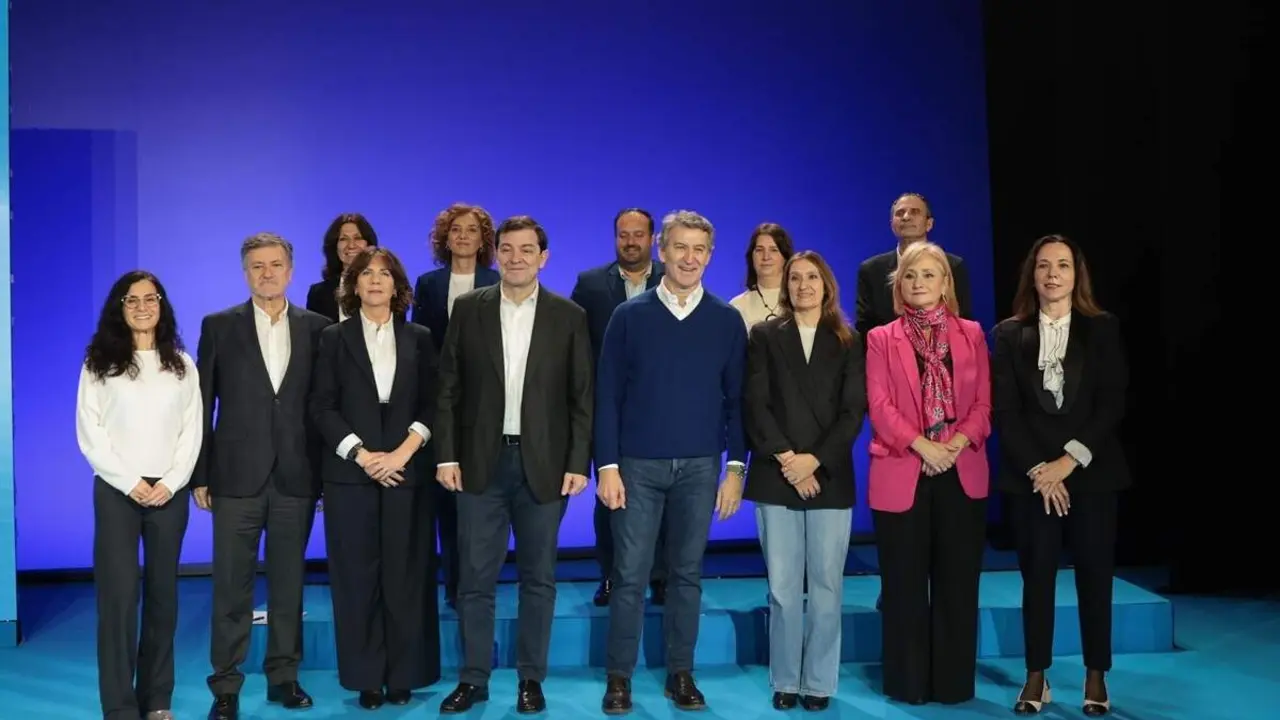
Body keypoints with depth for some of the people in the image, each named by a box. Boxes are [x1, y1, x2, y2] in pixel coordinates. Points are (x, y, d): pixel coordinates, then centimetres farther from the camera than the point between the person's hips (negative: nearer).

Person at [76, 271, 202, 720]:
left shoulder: (181, 364, 10)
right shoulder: (100, 362, 4)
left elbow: (192, 430, 5)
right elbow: (89, 432, -2)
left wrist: (171, 482, -8)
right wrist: (130, 482, -10)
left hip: (170, 491, 2)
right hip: (116, 490, -2)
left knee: (162, 592, 6)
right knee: (119, 594, -6)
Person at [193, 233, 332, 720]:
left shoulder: (317, 328, 5)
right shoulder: (219, 326, 3)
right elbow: (203, 405, 3)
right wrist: (200, 475, -1)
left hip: (297, 477, 1)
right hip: (237, 475, -1)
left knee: (288, 583, 10)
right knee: (232, 586, 4)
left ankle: (283, 676, 22)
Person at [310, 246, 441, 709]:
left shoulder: (418, 339, 10)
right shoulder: (334, 338, 7)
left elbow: (432, 405, 4)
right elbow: (322, 408, 1)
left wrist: (403, 452, -11)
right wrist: (362, 455, -11)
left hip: (406, 472, 1)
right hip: (350, 474, 0)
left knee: (405, 575, 2)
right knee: (357, 576, 2)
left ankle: (403, 675, 12)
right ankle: (366, 677, 11)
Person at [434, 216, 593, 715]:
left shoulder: (569, 316, 2)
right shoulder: (468, 309, 3)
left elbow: (582, 398, 1)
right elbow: (448, 389, 3)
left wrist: (578, 463, -6)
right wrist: (446, 455, -4)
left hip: (543, 464, 0)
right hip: (481, 462, 1)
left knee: (538, 577, 8)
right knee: (475, 578, 6)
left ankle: (531, 678, 21)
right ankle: (473, 679, 19)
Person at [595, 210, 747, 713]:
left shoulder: (727, 320, 3)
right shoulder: (630, 315, 0)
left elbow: (736, 399, 5)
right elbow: (607, 395, -1)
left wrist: (735, 467, 0)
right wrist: (607, 466, -6)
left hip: (700, 466, 1)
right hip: (638, 465, -1)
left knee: (687, 574, 10)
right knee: (630, 575, 2)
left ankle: (681, 673, 22)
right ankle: (619, 677, 13)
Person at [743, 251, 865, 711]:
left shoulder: (849, 342, 9)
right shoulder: (764, 336, 8)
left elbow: (854, 411, 0)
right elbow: (754, 405, -1)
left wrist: (814, 460, -11)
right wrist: (785, 458, -12)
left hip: (829, 479, 1)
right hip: (776, 478, 0)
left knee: (827, 586, 3)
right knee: (782, 587, 2)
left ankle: (819, 682, 13)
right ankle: (785, 681, 12)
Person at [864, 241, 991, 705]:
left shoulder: (970, 334, 12)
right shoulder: (881, 339, 7)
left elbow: (984, 402, 5)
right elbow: (879, 405, -4)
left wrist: (958, 442, -12)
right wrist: (922, 445, -16)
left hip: (961, 474, 2)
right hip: (902, 474, -1)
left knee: (957, 583, 5)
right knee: (906, 585, 4)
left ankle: (954, 682, 16)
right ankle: (908, 682, 14)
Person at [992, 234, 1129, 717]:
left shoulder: (1103, 329, 4)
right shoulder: (1009, 335, 4)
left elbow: (1112, 405, -4)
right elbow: (1004, 412, -1)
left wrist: (1069, 461, -13)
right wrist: (1038, 470, -10)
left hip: (1091, 472, 0)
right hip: (1030, 475, 0)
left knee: (1094, 575, 5)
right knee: (1036, 576, 5)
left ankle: (1096, 677, 18)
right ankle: (1036, 676, 15)